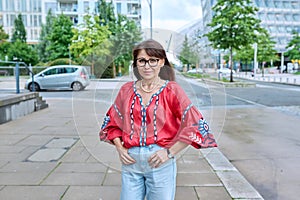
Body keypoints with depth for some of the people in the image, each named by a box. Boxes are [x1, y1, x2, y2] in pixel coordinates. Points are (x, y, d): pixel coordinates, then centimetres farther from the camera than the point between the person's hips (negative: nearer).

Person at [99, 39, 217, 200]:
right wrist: (119, 148, 2)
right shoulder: (126, 90, 4)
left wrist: (170, 152, -11)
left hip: (161, 162, -2)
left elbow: (195, 125, -8)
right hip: (130, 162, 3)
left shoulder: (171, 89, -5)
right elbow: (112, 122, 14)